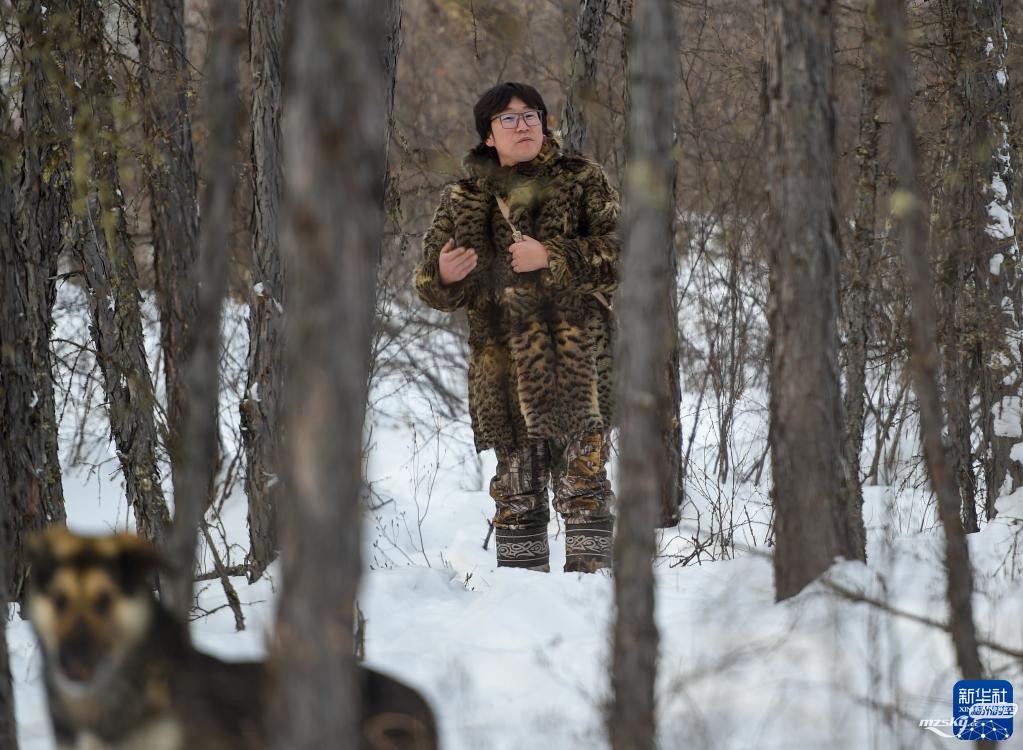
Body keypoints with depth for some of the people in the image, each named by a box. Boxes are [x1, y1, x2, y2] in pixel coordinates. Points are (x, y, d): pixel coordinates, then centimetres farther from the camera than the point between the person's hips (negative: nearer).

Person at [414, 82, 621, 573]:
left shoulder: (583, 182, 8)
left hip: (576, 359, -3)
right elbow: (432, 287, 14)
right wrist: (444, 276, -10)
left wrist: (552, 257, -14)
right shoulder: (462, 200, 14)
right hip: (503, 363, 3)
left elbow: (620, 252, -3)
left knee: (583, 479, -11)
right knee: (516, 486, 6)